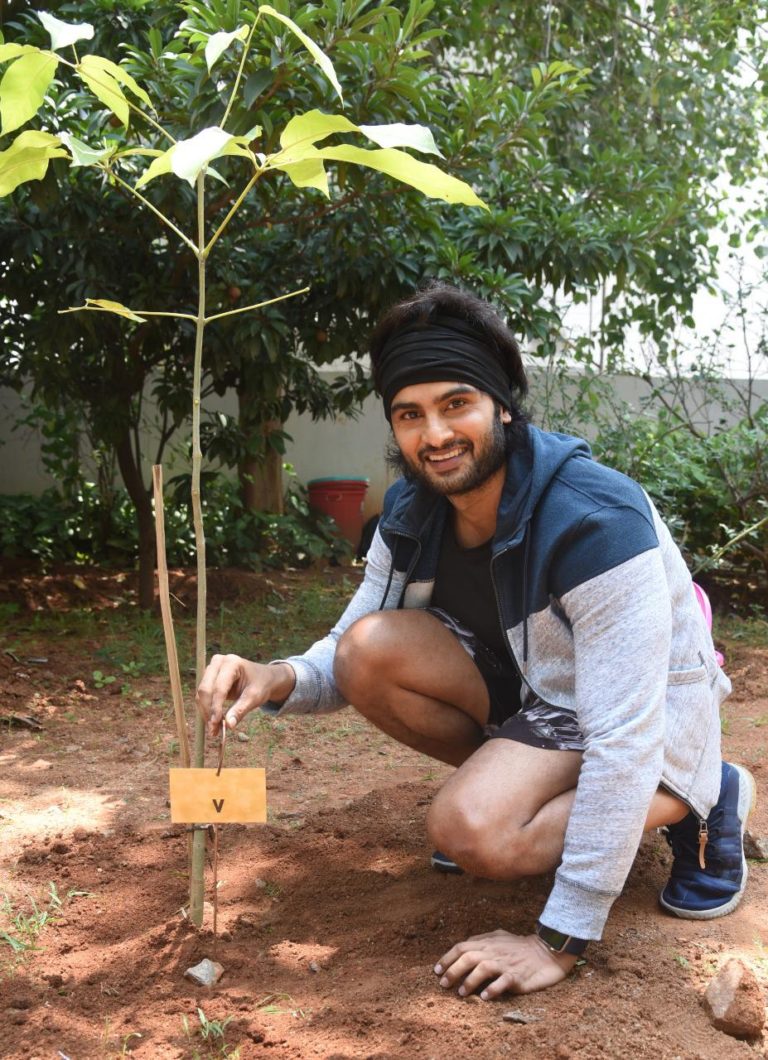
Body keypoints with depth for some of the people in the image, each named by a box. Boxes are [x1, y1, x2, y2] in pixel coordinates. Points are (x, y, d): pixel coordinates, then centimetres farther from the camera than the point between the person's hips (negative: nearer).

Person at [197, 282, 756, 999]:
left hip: (650, 710, -6)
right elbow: (347, 660, -3)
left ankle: (703, 800, -4)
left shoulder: (598, 522, -32)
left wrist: (560, 940, -31)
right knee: (371, 648, -18)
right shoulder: (412, 509, -10)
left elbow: (625, 741, -33)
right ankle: (515, 781, 5)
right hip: (528, 688, 6)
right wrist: (277, 681, -29)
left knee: (470, 831, -29)